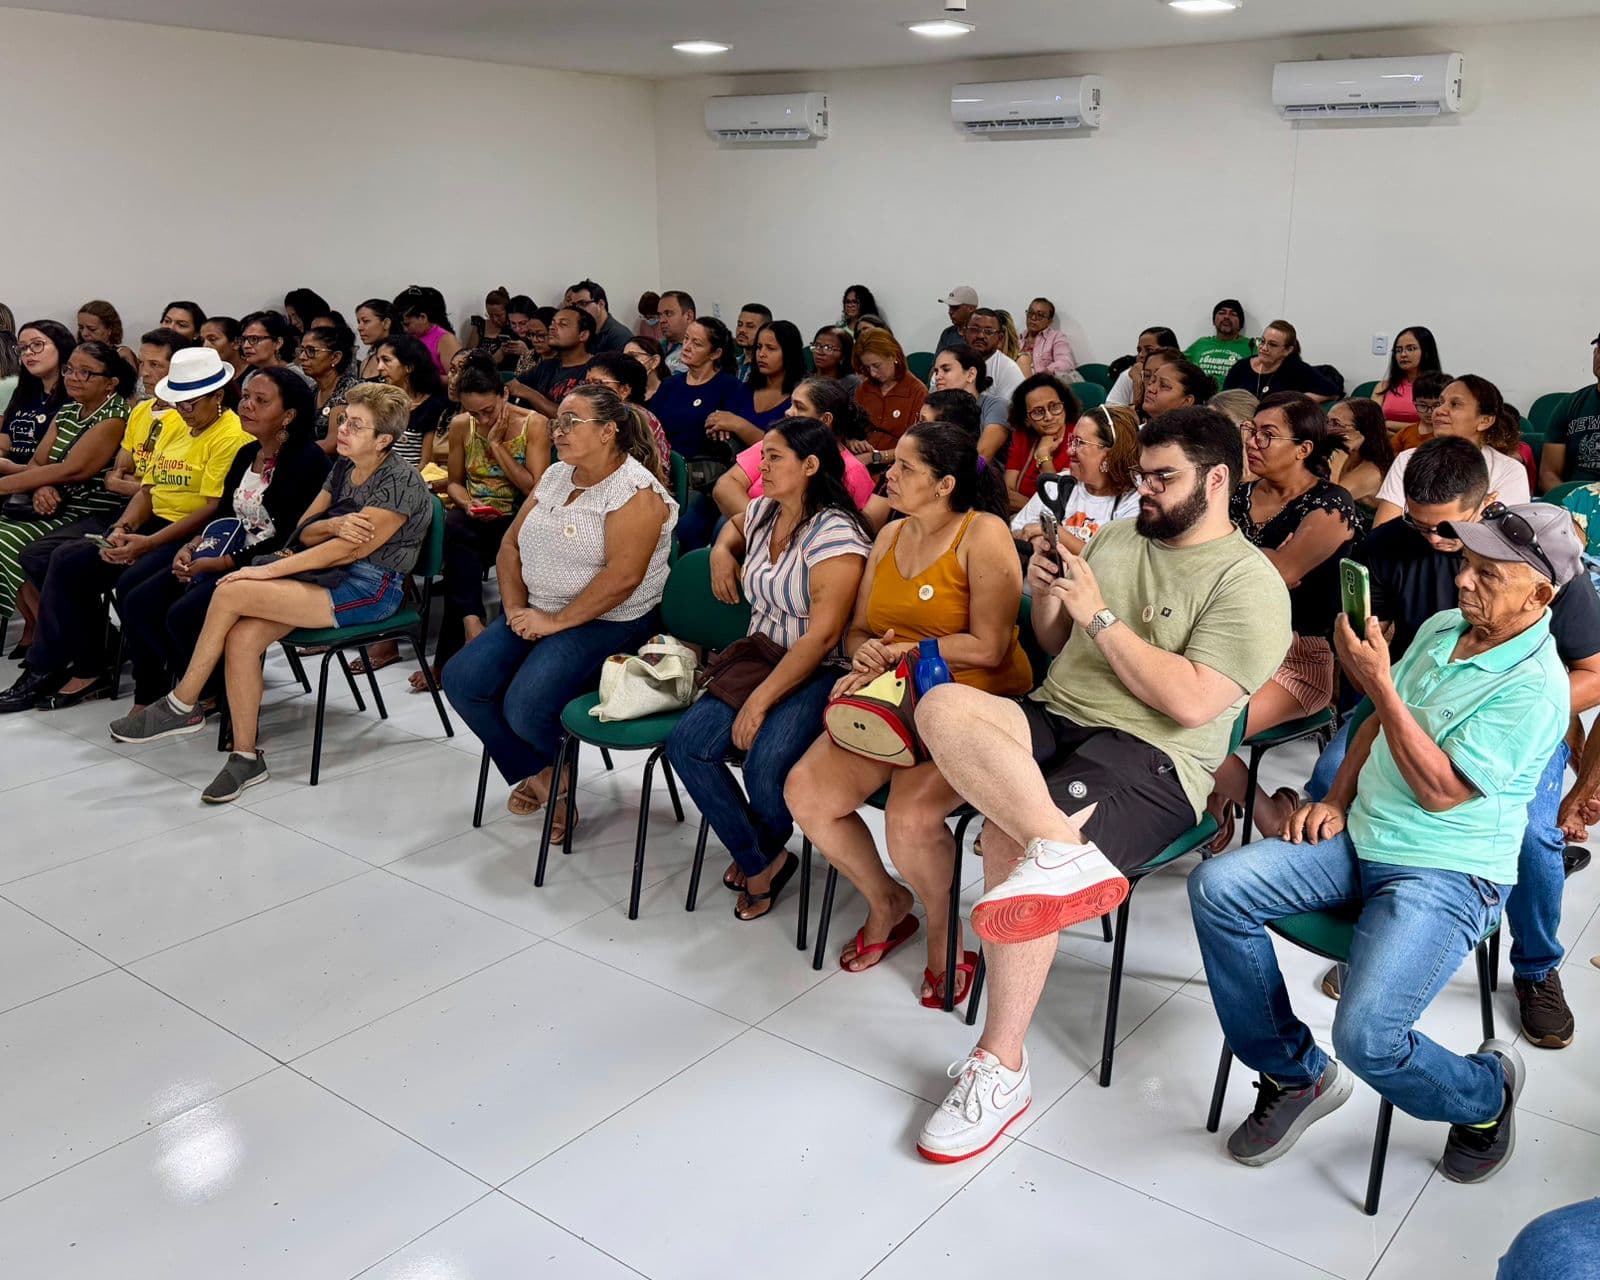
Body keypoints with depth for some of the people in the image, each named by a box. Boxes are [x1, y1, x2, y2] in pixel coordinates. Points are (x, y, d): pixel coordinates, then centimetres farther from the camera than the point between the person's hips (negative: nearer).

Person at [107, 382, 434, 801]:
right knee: (242, 636, -20)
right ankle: (246, 757, -11)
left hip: (370, 588, -7)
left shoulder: (401, 482, -12)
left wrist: (269, 571, -16)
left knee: (232, 593, -21)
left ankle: (182, 706, -3)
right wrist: (334, 524, -13)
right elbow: (305, 531, 12)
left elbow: (349, 549, -17)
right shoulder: (343, 466, 13)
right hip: (330, 576, 7)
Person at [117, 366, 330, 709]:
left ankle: (210, 694, 1)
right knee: (137, 601, -6)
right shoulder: (247, 454, 15)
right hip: (228, 557, 9)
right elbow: (224, 517, 19)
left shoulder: (308, 460, -13)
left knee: (184, 614, -25)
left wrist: (222, 562, -19)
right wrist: (192, 547, -2)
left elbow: (289, 540, -18)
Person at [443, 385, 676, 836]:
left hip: (608, 623, -8)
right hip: (540, 613, 8)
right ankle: (539, 775, 6)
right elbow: (511, 545, 13)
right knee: (461, 679, -10)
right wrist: (515, 608, -3)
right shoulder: (555, 476, 12)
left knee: (525, 706, -27)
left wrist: (557, 621, -21)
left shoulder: (636, 490, -14)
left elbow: (623, 576, -24)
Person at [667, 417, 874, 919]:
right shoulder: (764, 510, 9)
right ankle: (762, 863, -1)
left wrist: (760, 700, -24)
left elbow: (822, 636, -22)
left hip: (818, 673, -8)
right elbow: (735, 523, 38)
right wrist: (722, 551, 14)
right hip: (759, 658, 8)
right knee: (687, 745, -16)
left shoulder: (834, 533, -17)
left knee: (765, 765, -31)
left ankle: (759, 855, 7)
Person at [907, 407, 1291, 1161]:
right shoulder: (1115, 538, 17)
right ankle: (1067, 851, -37)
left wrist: (1099, 616, -11)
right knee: (942, 706, -24)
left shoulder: (1248, 583, -3)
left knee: (1008, 834, -30)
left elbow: (1192, 703, -15)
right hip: (1055, 717, 6)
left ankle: (1000, 1068, -17)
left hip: (1153, 758, -6)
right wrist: (1046, 594, 2)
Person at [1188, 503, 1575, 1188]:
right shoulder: (1440, 627, 7)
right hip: (1359, 842, 8)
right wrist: (1337, 801, 6)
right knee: (1216, 887, -11)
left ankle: (1485, 1092, 13)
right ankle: (1296, 1074, 5)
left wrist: (1378, 682, -22)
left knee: (1366, 1037, -26)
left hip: (1447, 876, -8)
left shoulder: (1536, 687, -17)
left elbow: (1440, 790, -21)